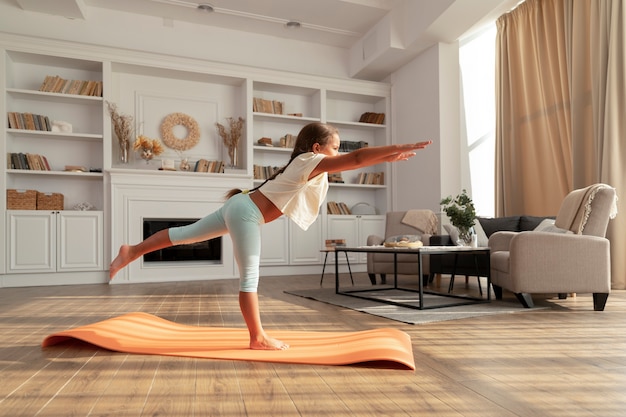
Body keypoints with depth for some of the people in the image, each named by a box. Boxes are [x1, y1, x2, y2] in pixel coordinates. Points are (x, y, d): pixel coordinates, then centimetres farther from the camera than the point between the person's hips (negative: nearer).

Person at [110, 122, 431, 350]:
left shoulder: (306, 165, 16)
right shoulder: (311, 161, -11)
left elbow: (354, 163, 23)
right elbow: (355, 158, -21)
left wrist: (388, 156, 18)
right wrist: (400, 148, -18)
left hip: (240, 206, 10)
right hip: (246, 212, -10)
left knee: (185, 234, 18)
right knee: (249, 277, -5)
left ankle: (132, 252, 28)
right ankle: (258, 338, 4)